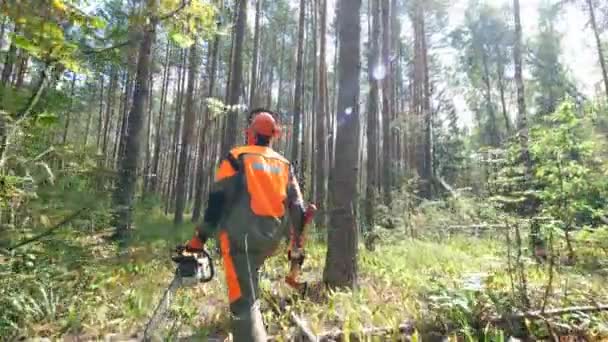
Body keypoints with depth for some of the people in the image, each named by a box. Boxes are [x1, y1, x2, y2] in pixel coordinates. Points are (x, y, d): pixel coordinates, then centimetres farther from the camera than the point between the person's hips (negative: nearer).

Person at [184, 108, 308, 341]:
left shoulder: (237, 157, -2)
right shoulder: (284, 164, 11)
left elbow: (217, 200, -8)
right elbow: (297, 207, 10)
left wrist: (200, 237, -3)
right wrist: (297, 245, 18)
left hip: (241, 236, -5)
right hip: (271, 238, 6)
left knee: (244, 302, -3)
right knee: (248, 275, 34)